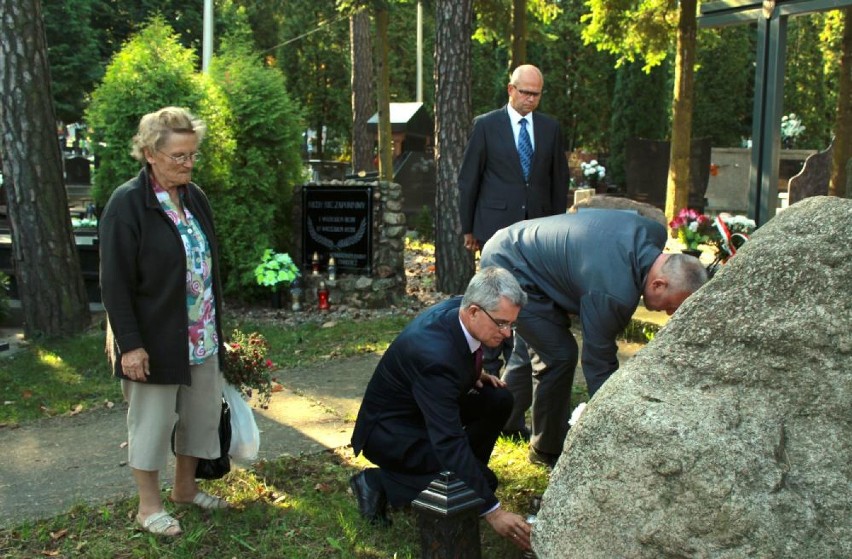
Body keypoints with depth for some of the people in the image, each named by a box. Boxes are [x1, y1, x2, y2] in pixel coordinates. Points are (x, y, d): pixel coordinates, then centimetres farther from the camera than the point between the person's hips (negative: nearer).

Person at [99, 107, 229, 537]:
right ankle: (149, 506, 24)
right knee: (153, 418, 6)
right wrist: (129, 343, -19)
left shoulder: (195, 197, 6)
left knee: (201, 412, 15)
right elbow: (114, 282, -16)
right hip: (155, 337, -7)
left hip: (200, 335, 7)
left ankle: (186, 488, 36)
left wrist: (217, 325, 13)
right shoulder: (126, 204, -14)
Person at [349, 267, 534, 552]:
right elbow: (449, 442, -38)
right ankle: (379, 482, -8)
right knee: (480, 480, -21)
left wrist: (473, 373, -5)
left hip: (425, 409, 9)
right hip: (389, 430, -9)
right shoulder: (433, 352, -38)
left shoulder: (458, 309, -13)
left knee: (499, 400, -7)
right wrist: (492, 511, -36)